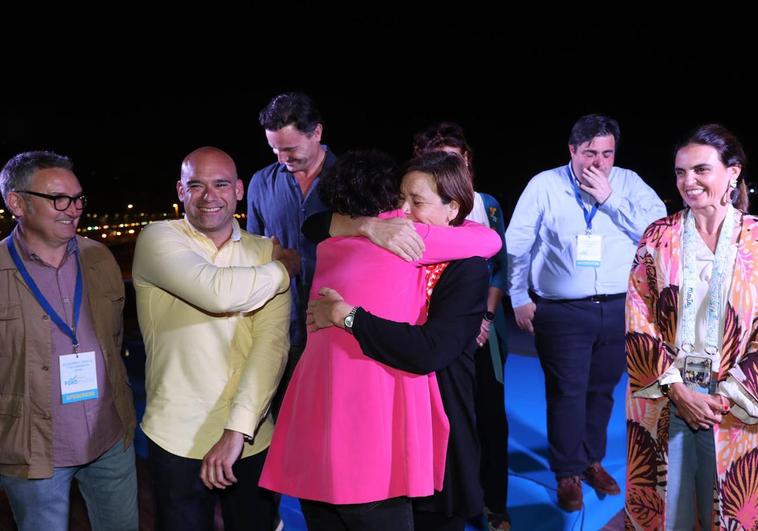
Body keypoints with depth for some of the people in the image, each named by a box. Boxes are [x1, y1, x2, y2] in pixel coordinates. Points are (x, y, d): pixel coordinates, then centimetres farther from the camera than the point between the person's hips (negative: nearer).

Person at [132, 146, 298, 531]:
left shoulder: (266, 252, 2)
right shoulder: (158, 239, -7)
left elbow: (272, 343, -10)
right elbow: (219, 292, -26)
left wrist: (237, 429, -22)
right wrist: (286, 268, -9)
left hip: (252, 438, 3)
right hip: (177, 439, -2)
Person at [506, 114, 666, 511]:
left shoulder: (629, 184, 4)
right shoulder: (544, 185, -1)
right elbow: (517, 245, 1)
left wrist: (609, 199, -12)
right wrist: (519, 298, -3)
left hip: (619, 310, 3)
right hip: (562, 312, -2)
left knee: (602, 389, 14)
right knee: (567, 392, 0)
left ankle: (591, 460, 33)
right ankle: (567, 474, 16)